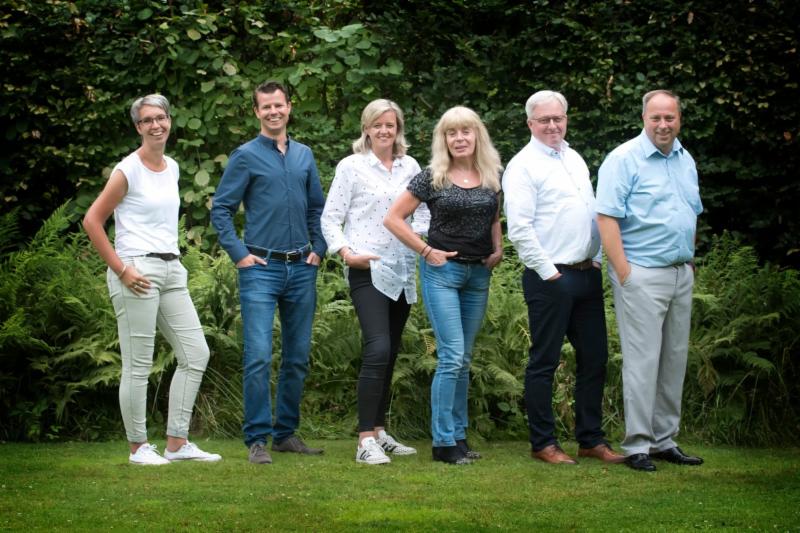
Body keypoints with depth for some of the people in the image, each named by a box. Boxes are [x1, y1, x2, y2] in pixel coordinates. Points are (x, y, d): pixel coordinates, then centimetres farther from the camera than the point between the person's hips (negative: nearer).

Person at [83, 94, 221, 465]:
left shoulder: (171, 168, 14)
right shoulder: (128, 170, -8)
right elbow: (92, 221, -10)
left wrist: (172, 261, 16)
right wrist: (121, 270, -13)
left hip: (172, 271, 8)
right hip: (137, 273, -8)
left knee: (196, 354, 6)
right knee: (138, 365, -4)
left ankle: (177, 442, 12)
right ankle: (138, 447, 6)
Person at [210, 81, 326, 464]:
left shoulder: (304, 156, 13)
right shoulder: (246, 156, -2)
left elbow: (317, 207, 21)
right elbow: (220, 210, -2)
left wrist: (318, 249, 10)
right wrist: (240, 255, -8)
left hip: (301, 270, 5)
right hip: (262, 268, -5)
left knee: (298, 357, 9)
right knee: (258, 357, -11)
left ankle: (286, 433, 19)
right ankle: (257, 439, -7)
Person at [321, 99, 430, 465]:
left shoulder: (410, 167, 10)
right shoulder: (351, 167, -2)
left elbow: (423, 211, 20)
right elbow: (330, 218, -2)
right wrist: (345, 252, -15)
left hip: (402, 270, 6)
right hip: (367, 270, -5)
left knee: (390, 353, 10)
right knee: (378, 349, -18)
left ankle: (379, 432, 19)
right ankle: (366, 441, -18)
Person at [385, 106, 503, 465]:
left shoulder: (492, 178, 6)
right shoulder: (432, 178, -7)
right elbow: (393, 218, -4)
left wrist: (498, 249, 5)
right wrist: (426, 251, -8)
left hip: (479, 273, 5)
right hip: (442, 271, -5)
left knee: (463, 359, 10)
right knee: (452, 356, -11)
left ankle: (458, 436, 17)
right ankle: (444, 442, -6)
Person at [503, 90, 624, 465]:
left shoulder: (575, 159, 16)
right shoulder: (524, 166, -8)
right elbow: (519, 228, -14)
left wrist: (597, 260, 12)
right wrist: (548, 273, -14)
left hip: (587, 274, 8)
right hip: (549, 277, -8)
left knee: (594, 358, 9)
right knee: (544, 362, -1)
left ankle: (591, 439, 17)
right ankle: (543, 443, 6)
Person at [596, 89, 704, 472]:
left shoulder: (686, 161, 14)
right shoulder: (624, 160, -9)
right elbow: (606, 217, -14)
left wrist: (690, 262, 16)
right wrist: (624, 272, -18)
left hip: (681, 275, 7)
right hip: (642, 274, -7)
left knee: (675, 359, 10)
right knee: (643, 361, -6)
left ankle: (664, 440, 19)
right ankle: (637, 445, -1)